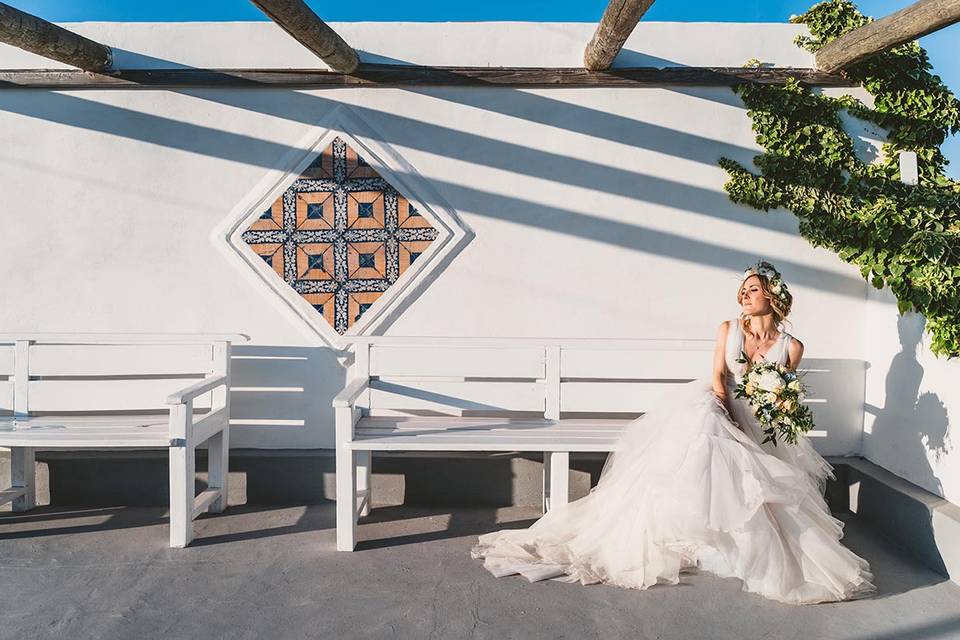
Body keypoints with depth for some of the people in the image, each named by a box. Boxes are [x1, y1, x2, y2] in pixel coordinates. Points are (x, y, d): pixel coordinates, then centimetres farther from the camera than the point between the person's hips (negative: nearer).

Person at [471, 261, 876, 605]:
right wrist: (732, 423, -16)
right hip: (717, 412, -1)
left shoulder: (791, 347, 9)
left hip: (761, 429, 2)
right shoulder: (728, 329, 10)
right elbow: (717, 377, -2)